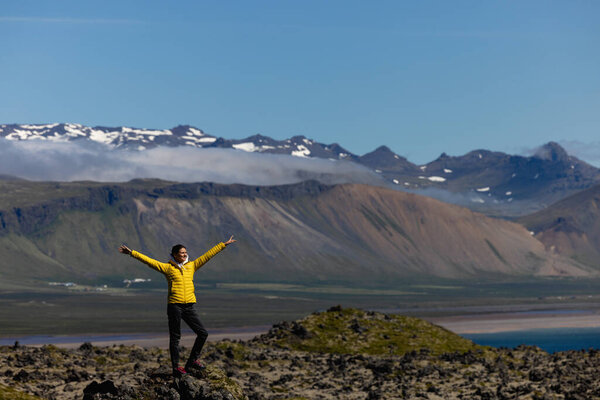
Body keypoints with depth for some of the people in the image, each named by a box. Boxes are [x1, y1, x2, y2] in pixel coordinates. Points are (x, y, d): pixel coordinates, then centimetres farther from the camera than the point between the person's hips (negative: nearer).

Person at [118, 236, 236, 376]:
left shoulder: (191, 265, 12)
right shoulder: (167, 267, 0)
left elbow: (208, 254, 15)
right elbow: (148, 260, -5)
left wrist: (224, 244, 17)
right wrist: (132, 253, -11)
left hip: (189, 306, 5)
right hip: (174, 306, -5)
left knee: (203, 333, 2)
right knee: (175, 338, 1)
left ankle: (192, 360, 17)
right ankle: (175, 367, 9)